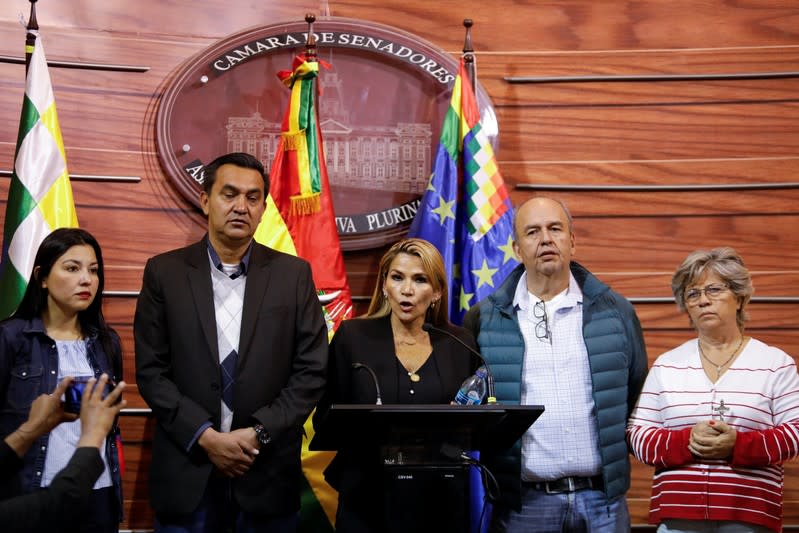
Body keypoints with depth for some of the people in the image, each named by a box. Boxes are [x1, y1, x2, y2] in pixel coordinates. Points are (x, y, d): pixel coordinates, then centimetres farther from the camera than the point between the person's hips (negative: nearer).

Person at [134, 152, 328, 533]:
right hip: (187, 471, 0)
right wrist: (205, 436, -11)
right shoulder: (164, 272, 1)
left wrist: (259, 434, -10)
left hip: (269, 473, 1)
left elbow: (311, 370, -1)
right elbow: (151, 371, -2)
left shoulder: (294, 274, 1)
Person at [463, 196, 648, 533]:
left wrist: (615, 455, 7)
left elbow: (636, 393, 13)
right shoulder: (483, 320, 2)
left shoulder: (615, 311, 6)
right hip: (522, 503, -1)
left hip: (602, 498, 2)